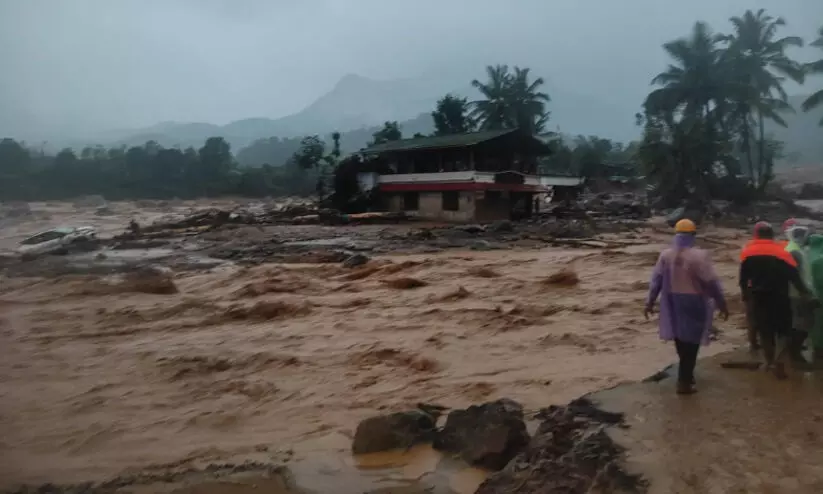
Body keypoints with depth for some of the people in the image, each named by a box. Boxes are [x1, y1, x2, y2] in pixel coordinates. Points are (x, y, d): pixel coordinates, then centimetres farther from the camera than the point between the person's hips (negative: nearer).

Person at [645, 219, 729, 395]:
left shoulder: (665, 255, -2)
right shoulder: (699, 255, -16)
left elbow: (656, 280, 1)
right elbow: (712, 282, -13)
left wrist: (650, 302, 7)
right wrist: (722, 304, -3)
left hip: (673, 303, 5)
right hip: (694, 304, -5)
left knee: (681, 339, 19)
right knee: (690, 342, 3)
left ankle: (686, 373, 36)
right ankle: (684, 382, 5)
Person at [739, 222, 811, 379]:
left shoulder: (747, 252, -1)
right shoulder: (782, 252, -8)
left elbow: (743, 278, 4)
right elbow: (794, 275, -7)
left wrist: (745, 293, 17)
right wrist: (804, 292, 7)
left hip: (758, 297, 2)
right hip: (780, 297, -2)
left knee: (764, 330, 14)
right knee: (782, 330, 7)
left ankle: (770, 361, 22)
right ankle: (778, 361, -9)